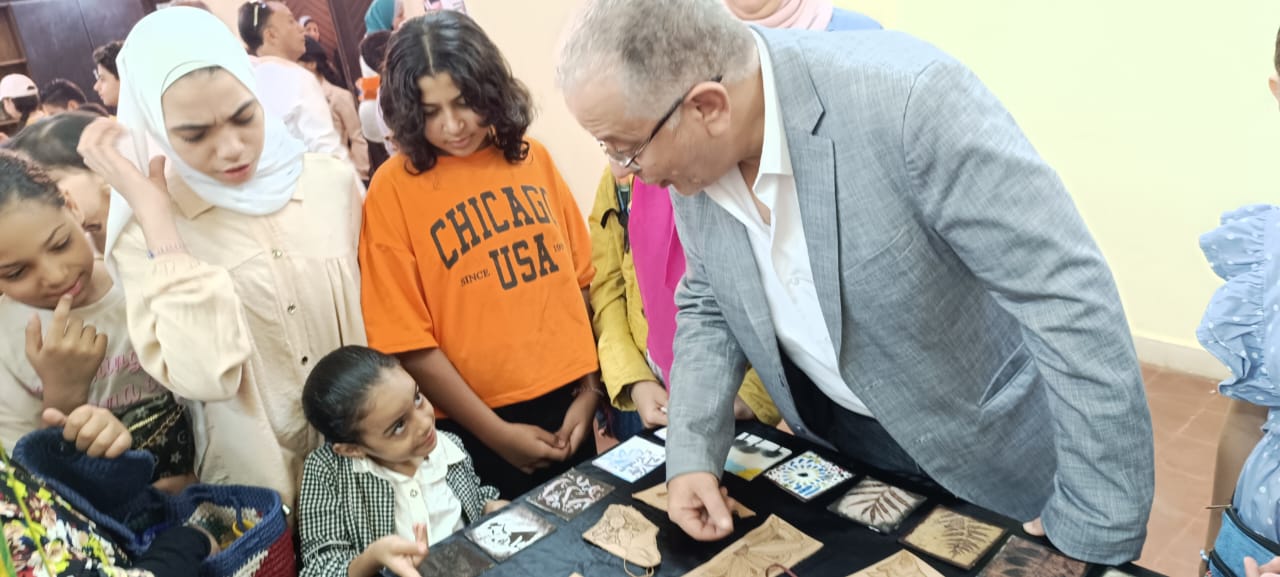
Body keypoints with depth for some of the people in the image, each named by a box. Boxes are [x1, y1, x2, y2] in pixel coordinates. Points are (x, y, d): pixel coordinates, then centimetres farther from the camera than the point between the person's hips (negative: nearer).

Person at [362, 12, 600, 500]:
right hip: (475, 425, -3)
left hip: (568, 402, 4)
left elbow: (579, 279, 5)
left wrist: (591, 386, 1)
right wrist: (497, 432, -10)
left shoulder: (531, 157, 1)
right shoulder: (394, 189, -9)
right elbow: (410, 341, -9)